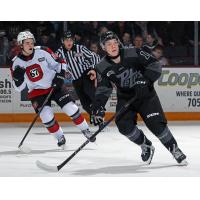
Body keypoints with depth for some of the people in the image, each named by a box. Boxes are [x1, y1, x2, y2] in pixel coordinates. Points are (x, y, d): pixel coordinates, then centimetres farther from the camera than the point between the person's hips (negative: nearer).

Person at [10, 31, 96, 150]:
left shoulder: (42, 52, -14)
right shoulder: (16, 63, -10)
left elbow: (59, 63, -2)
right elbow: (19, 87, -5)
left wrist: (60, 76, -13)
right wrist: (17, 77, -24)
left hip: (54, 85, 0)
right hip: (37, 91, 0)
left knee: (71, 108, -8)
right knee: (46, 116, -15)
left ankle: (86, 131, 10)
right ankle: (60, 138, 6)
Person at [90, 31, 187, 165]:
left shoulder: (133, 54, -17)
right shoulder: (103, 67, -9)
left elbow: (155, 65, -17)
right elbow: (103, 90, -7)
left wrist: (144, 80, -30)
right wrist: (98, 107, -22)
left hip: (146, 94, -3)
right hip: (125, 97, 3)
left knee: (156, 124, -16)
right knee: (124, 124, -18)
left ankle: (175, 150, 3)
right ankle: (146, 146, 6)